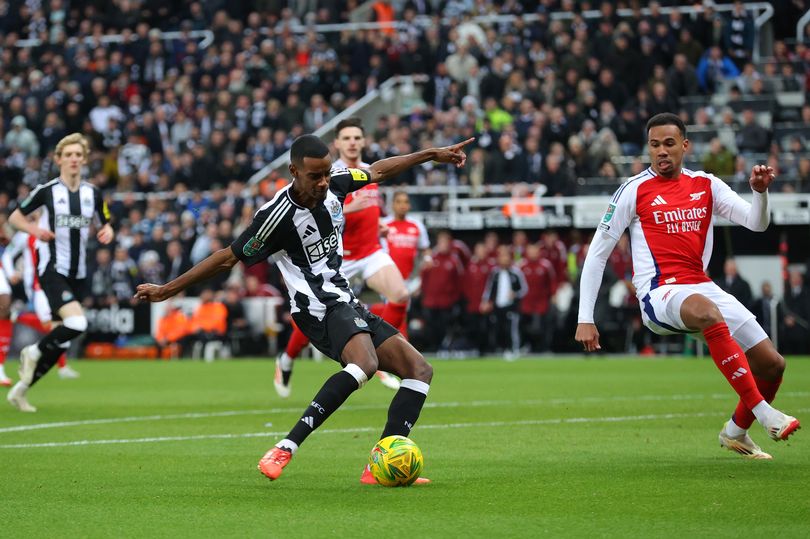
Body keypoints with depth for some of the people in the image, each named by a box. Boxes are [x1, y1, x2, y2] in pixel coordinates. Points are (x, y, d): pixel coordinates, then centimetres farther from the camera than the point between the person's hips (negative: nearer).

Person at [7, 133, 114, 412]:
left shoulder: (93, 193, 7)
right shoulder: (46, 190, -5)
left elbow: (105, 225, 18)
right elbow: (14, 217, 4)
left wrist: (107, 232, -6)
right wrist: (34, 230, -16)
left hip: (77, 273, 6)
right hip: (52, 269, -6)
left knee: (61, 344, 6)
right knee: (77, 323, -27)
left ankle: (20, 390, 20)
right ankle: (33, 352, 0)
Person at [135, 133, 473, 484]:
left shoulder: (334, 184, 1)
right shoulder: (278, 216, -19)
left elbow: (377, 171, 21)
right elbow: (228, 258, -10)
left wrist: (432, 155, 25)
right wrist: (167, 290, -5)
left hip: (346, 305, 9)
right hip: (319, 310, -9)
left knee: (420, 370, -1)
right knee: (364, 363, -36)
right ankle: (285, 450, -38)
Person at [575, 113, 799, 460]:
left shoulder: (706, 185, 12)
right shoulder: (635, 190, -1)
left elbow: (757, 223, 5)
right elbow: (597, 252, 0)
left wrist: (760, 192, -18)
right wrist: (585, 319, -5)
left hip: (702, 287, 6)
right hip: (658, 295, -6)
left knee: (772, 364, -2)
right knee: (708, 311, -41)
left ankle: (736, 432, 27)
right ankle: (764, 412, -40)